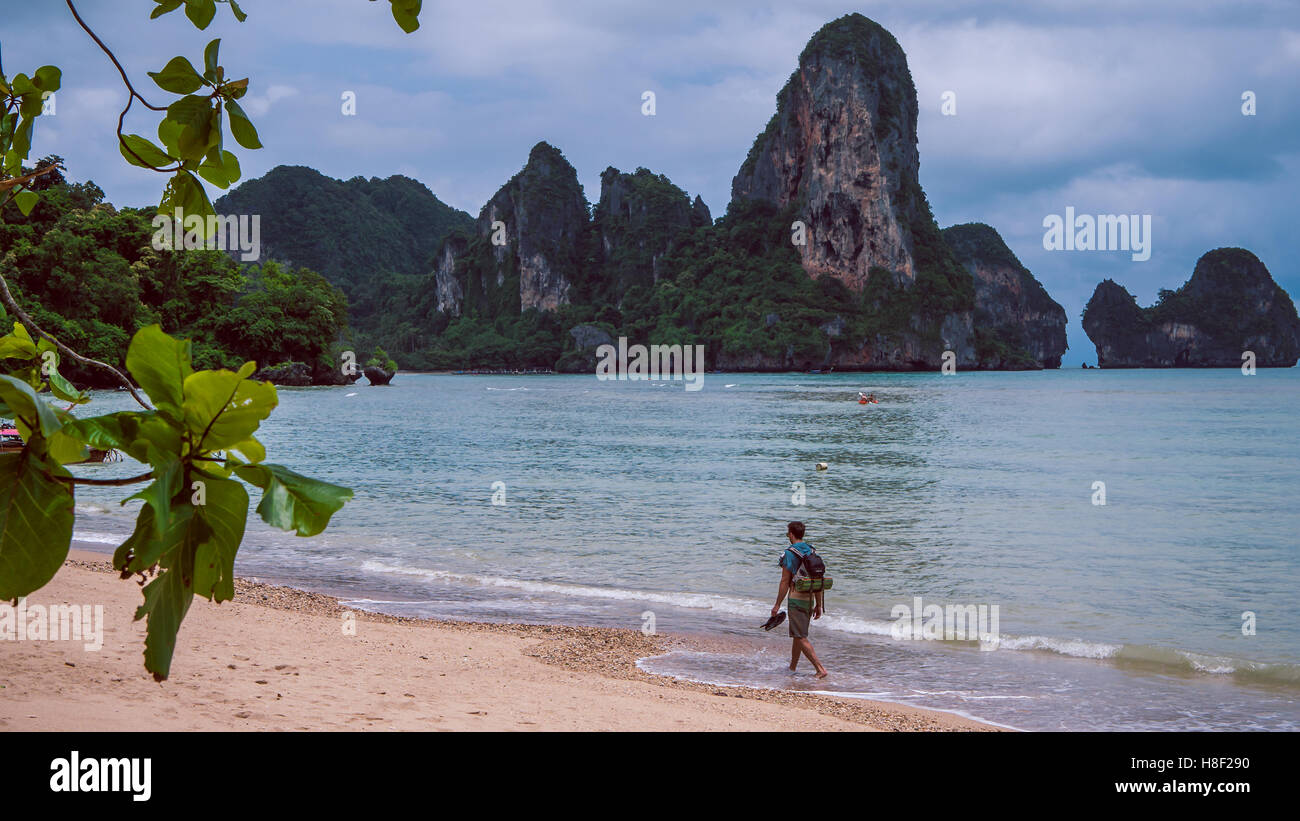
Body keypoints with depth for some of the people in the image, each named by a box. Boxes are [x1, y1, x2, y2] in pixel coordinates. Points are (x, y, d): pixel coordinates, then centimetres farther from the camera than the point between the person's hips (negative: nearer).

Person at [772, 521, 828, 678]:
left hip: (796, 599, -8)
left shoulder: (790, 553, -12)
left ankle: (820, 669, -14)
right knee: (797, 635, 19)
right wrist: (818, 605, 16)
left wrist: (777, 605, -7)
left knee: (801, 637, -6)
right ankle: (792, 667, 28)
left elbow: (785, 581, -13)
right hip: (809, 599, 8)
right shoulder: (812, 552, 9)